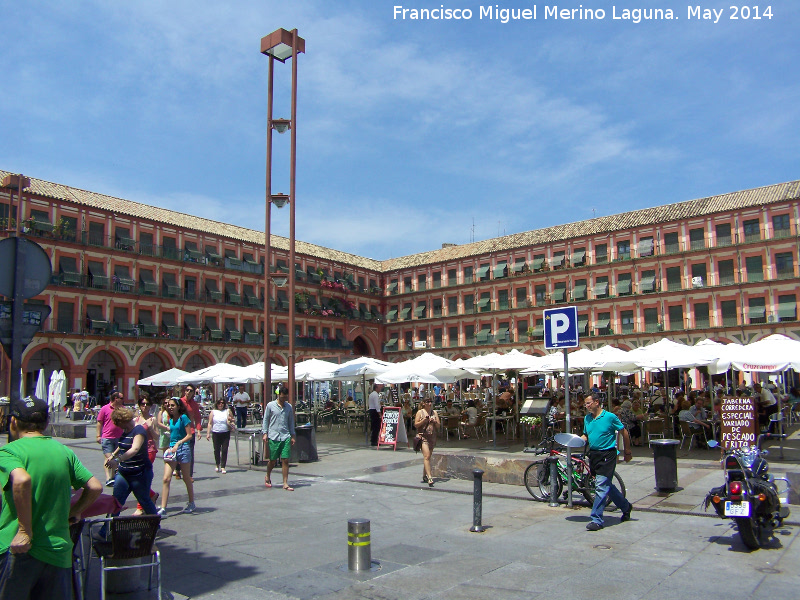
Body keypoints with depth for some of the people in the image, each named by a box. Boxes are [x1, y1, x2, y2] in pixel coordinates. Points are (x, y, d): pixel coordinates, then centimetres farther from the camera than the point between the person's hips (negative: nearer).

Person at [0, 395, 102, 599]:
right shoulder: (64, 451, 9)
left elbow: (22, 480, -27)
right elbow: (95, 487, 5)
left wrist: (25, 531, -21)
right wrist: (74, 512, 19)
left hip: (19, 548, -4)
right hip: (59, 550, 4)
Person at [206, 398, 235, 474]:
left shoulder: (227, 411, 8)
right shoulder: (213, 412, 8)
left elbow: (232, 420, 16)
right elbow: (210, 423, 7)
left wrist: (231, 420, -7)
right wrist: (208, 433, 0)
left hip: (226, 433, 0)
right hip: (216, 433, 0)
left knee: (224, 450, -4)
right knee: (216, 450, 5)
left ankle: (223, 467, 1)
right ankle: (217, 464, 29)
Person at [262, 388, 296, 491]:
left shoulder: (289, 407, 10)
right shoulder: (270, 405, 1)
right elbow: (265, 420, 5)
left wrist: (292, 436, 13)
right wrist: (265, 433, -2)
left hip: (286, 437, 2)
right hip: (273, 437, -2)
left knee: (285, 460, -3)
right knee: (273, 460, 7)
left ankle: (285, 484, 3)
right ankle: (268, 477, 34)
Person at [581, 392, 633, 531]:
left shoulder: (610, 417, -10)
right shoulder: (587, 418, 7)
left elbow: (624, 431, -1)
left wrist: (627, 452, 4)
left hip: (607, 455, -7)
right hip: (593, 454, 7)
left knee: (601, 486, -10)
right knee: (607, 485, 17)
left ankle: (596, 519, -6)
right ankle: (626, 506, 39)